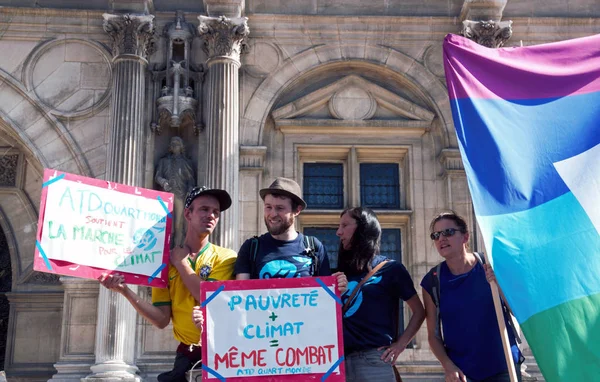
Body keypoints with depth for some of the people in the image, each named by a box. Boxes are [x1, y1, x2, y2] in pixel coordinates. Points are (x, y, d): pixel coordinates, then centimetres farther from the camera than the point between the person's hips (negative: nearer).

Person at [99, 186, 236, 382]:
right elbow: (162, 320, -1)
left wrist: (181, 263, -6)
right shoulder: (166, 262, 4)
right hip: (186, 355, 2)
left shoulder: (226, 257, -2)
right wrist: (126, 291, -13)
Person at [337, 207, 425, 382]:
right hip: (340, 359, 4)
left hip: (374, 359, -4)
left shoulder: (390, 269, 4)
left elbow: (419, 311, 5)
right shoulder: (342, 272, 16)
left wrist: (400, 344, -3)